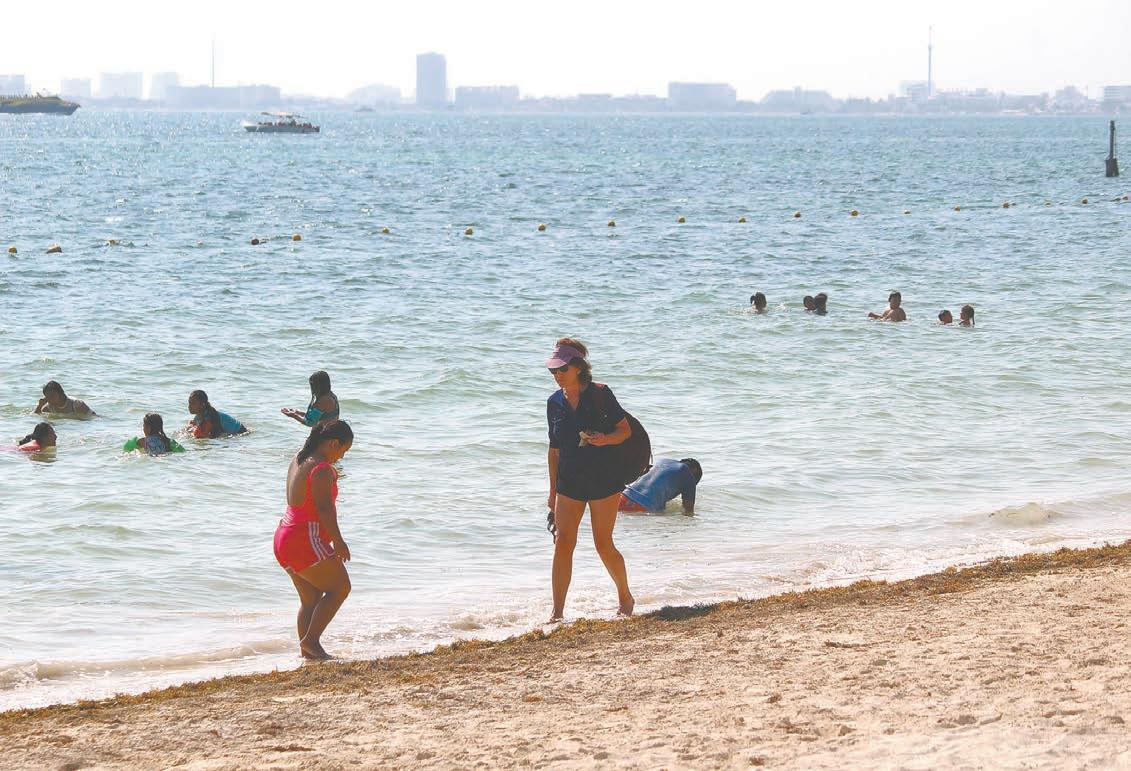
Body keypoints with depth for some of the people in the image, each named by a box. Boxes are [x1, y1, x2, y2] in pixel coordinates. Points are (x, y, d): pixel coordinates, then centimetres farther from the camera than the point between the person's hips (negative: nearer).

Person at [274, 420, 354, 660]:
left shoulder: (298, 460, 12)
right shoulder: (323, 469, -17)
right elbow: (325, 508, -22)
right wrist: (338, 541, -19)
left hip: (284, 537, 10)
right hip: (306, 541, -10)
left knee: (310, 598, 14)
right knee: (340, 588, -1)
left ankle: (306, 652, 13)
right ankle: (311, 640, -6)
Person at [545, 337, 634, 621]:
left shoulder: (599, 394, -8)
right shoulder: (555, 402, 5)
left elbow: (625, 429, -2)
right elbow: (554, 448, 12)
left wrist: (605, 439, -24)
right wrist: (553, 490, 12)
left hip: (603, 479, -4)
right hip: (569, 482, 4)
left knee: (603, 544, 1)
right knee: (562, 542, -6)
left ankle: (625, 598, 24)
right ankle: (557, 612, -6)